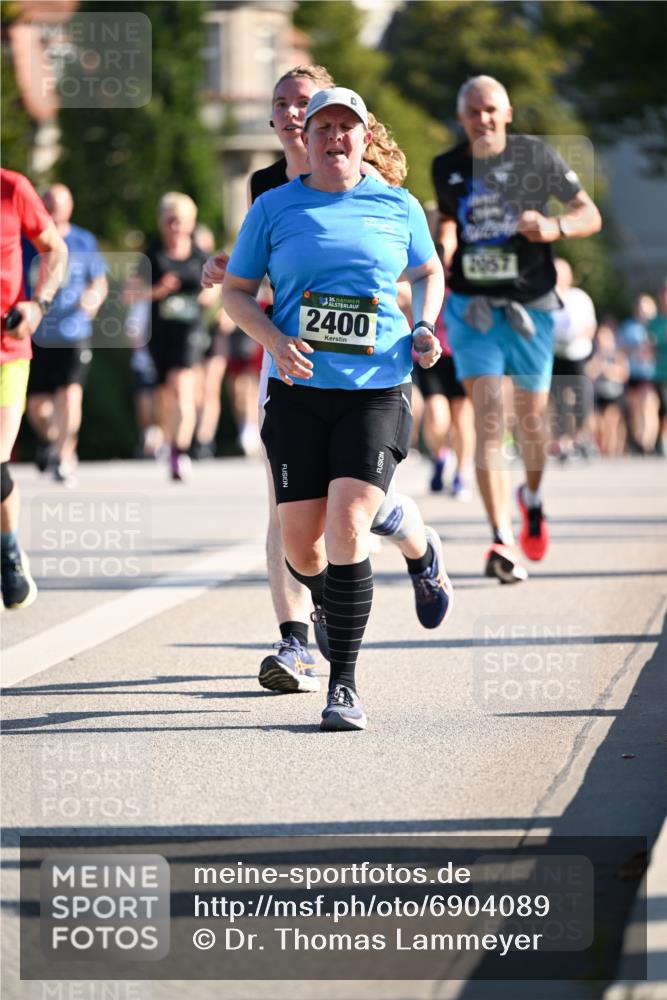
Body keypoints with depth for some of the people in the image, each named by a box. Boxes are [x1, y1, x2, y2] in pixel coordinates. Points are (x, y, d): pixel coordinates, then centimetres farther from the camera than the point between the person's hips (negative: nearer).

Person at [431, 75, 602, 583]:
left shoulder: (537, 156, -3)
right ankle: (504, 542, -19)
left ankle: (533, 497, 43)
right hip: (472, 308, 0)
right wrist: (445, 246, -2)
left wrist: (555, 227, -22)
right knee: (489, 418, -13)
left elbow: (590, 215, -1)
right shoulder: (447, 168, 4)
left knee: (531, 417, 10)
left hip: (530, 308, 0)